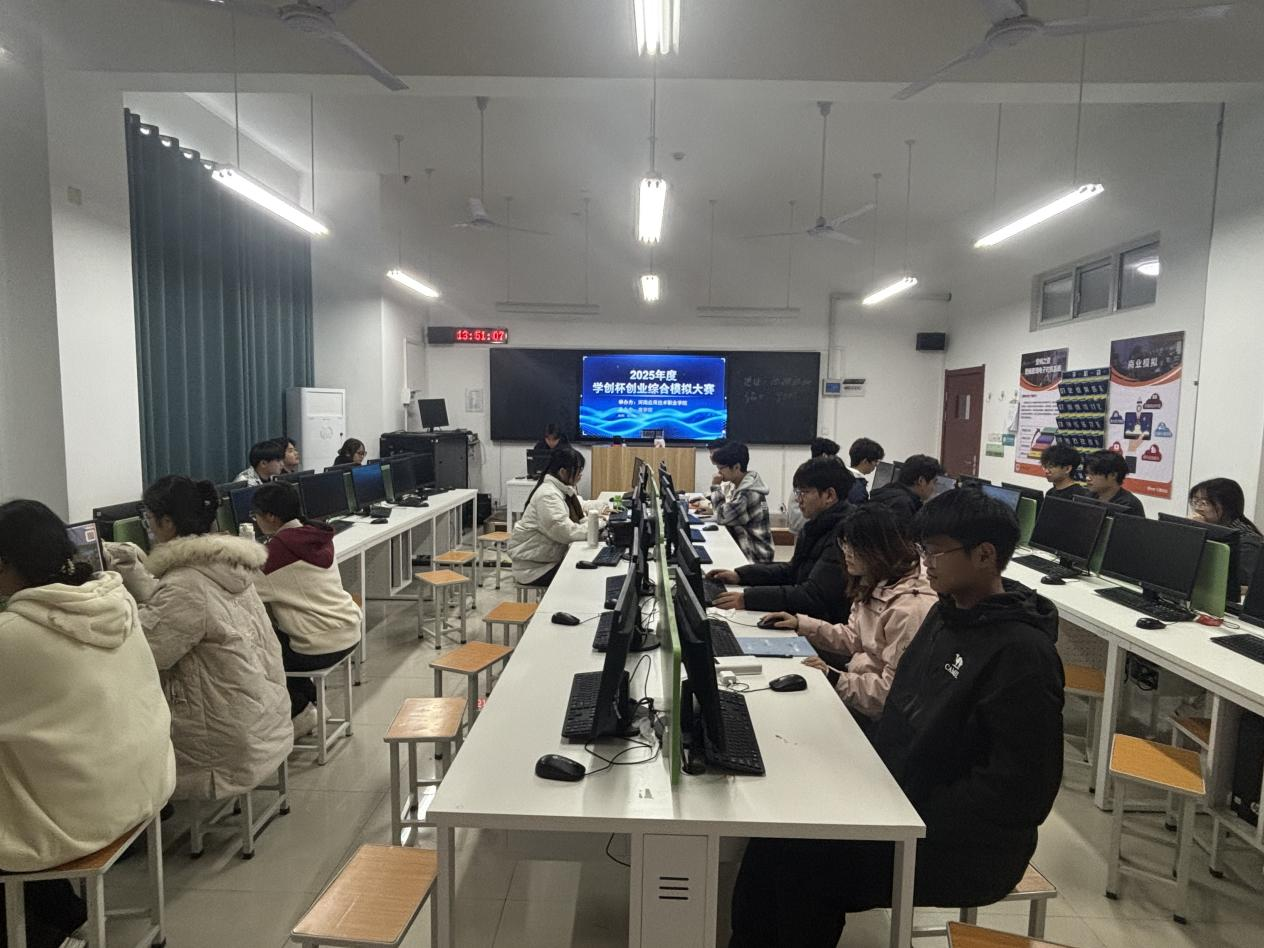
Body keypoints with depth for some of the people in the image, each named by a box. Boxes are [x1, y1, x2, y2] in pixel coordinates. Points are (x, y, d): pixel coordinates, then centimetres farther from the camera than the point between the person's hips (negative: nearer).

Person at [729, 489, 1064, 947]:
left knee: (803, 862, -14)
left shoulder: (1020, 651, -23)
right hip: (896, 793, 8)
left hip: (965, 845, -8)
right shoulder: (947, 613, 5)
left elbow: (1020, 789, -23)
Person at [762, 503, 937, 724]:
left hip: (877, 716, -8)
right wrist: (800, 624, 6)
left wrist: (835, 678, -26)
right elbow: (852, 639, 14)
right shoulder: (873, 586, 5)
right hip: (859, 677, 9)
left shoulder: (909, 609, -27)